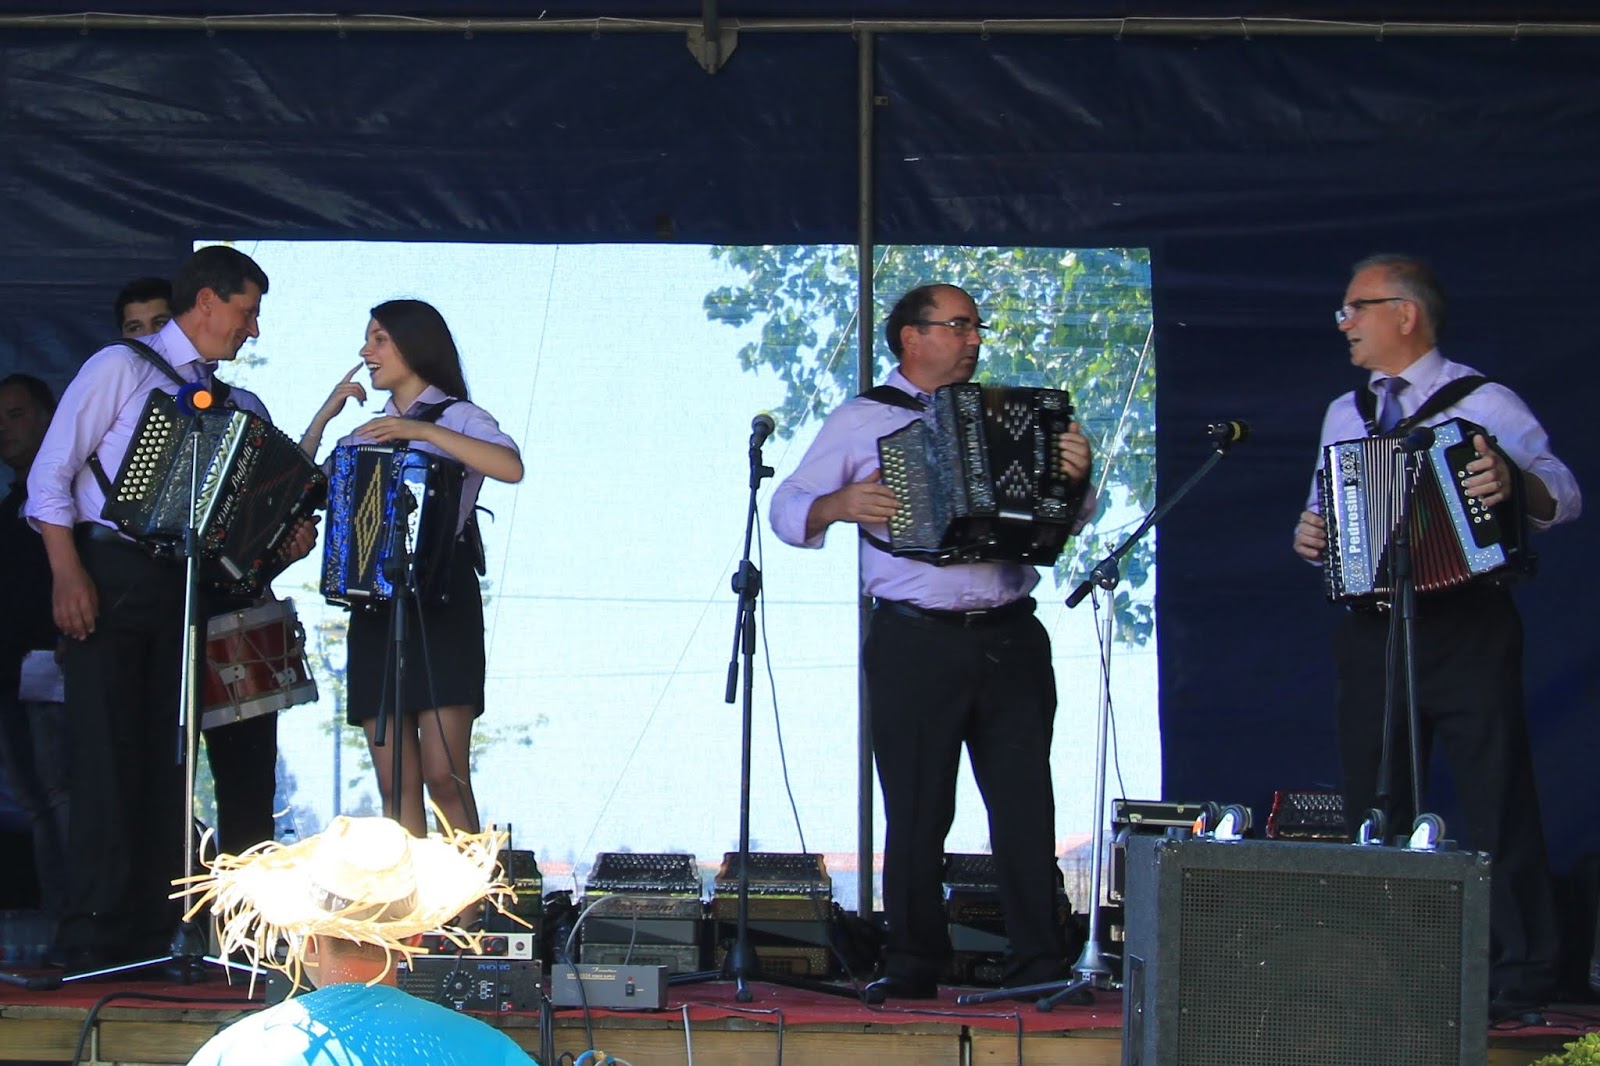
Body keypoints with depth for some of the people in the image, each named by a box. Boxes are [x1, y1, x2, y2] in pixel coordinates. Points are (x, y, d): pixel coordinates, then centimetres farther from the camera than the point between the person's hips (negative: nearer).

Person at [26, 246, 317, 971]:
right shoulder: (121, 369, 0)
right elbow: (51, 474, -6)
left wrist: (279, 543, 0)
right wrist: (67, 573, -16)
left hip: (181, 585, 6)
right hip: (112, 577, -6)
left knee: (166, 760, 4)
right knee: (107, 754, -9)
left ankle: (154, 931, 7)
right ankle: (92, 935, -7)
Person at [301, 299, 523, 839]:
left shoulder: (457, 418, 4)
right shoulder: (366, 435, 22)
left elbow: (511, 467, -17)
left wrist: (423, 431, -19)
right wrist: (323, 418, 8)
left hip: (441, 605, -5)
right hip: (374, 607, 6)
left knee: (443, 776, -13)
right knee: (395, 783, 0)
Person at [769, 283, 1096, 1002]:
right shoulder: (862, 421, 8)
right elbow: (787, 509, 5)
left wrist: (1075, 476, -3)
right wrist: (836, 505, -15)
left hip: (1011, 639, 3)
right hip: (915, 643, -3)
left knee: (1027, 806, 1)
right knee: (918, 813, 0)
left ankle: (1039, 965, 4)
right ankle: (914, 965, 8)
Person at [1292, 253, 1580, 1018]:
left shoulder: (1483, 403, -1)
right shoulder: (1344, 415, 18)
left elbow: (1563, 495, -11)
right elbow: (1327, 510, 24)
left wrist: (1516, 484, -32)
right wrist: (1309, 536, 1)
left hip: (1467, 628, -6)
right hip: (1373, 630, 6)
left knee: (1496, 797, -6)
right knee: (1373, 805, 7)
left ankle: (1518, 975, -3)